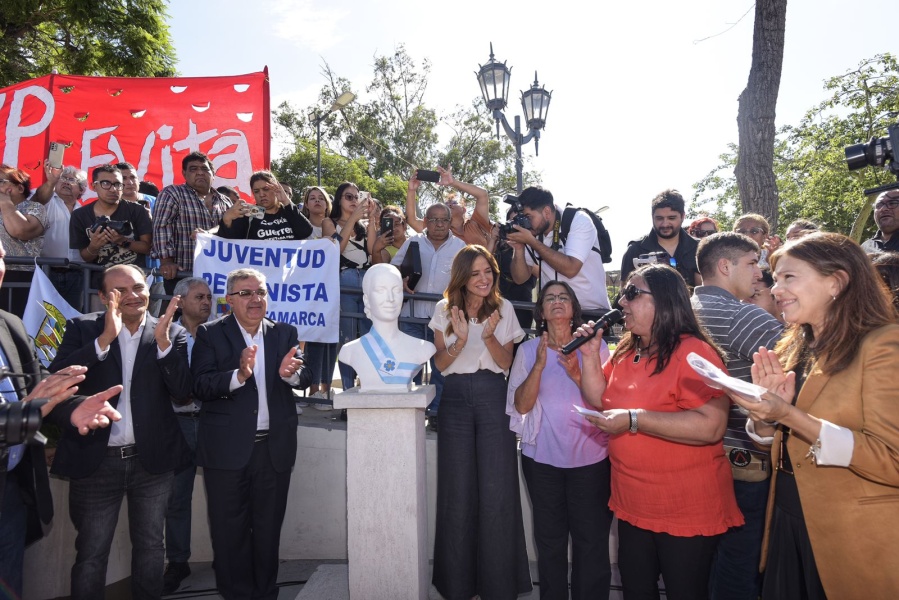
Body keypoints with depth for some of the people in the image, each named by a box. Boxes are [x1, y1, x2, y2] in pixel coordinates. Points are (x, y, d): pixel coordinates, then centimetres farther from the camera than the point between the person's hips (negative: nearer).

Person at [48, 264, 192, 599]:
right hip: (96, 461, -1)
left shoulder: (172, 332, -2)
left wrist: (163, 341, -23)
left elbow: (182, 392, -10)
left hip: (152, 459, 1)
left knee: (150, 547, 17)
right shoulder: (82, 328, -2)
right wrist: (105, 338, -26)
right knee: (90, 554, 13)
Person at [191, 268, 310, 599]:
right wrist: (238, 375, -29)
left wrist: (291, 373, -25)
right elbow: (200, 386, -13)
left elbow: (304, 378, -3)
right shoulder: (210, 334, -3)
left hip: (274, 447, 3)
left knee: (269, 528, 16)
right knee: (229, 530, 11)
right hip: (227, 448, -2)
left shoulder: (284, 332, 5)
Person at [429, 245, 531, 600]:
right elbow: (440, 364, 2)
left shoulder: (504, 309, 3)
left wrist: (489, 336, -15)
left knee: (496, 488, -1)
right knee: (458, 490, 5)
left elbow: (505, 363, 2)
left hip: (493, 398, 0)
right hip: (456, 399, 1)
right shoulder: (445, 310, 3)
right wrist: (460, 340, -16)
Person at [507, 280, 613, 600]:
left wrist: (577, 374, -20)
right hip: (542, 457, 1)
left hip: (590, 456, -1)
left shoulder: (594, 345, 0)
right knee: (549, 540, 13)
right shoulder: (528, 350, 1)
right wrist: (539, 364, -18)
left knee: (591, 540, 5)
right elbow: (521, 405, -5)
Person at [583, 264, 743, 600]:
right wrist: (590, 355, -2)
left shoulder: (693, 352, -19)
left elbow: (712, 426, -30)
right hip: (633, 505, 8)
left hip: (686, 510, -8)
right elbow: (600, 402, 11)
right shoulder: (626, 352, 5)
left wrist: (634, 419, -30)